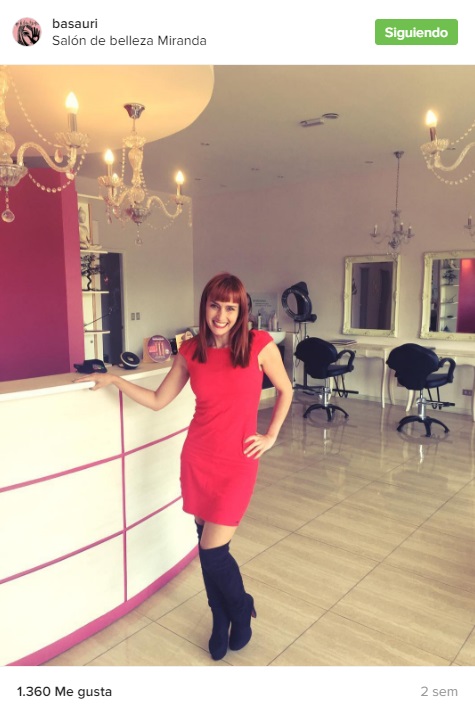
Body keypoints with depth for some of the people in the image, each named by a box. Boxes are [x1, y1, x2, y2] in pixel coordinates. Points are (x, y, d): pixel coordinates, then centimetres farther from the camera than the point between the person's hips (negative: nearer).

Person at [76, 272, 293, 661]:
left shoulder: (260, 344, -11)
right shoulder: (190, 351, -3)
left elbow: (285, 390, 4)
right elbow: (158, 400, 5)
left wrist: (271, 435, 1)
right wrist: (115, 379, -1)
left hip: (238, 461, -3)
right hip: (198, 458, 3)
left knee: (213, 550, -2)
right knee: (208, 545, 14)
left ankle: (242, 607, 32)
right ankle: (221, 621, 40)